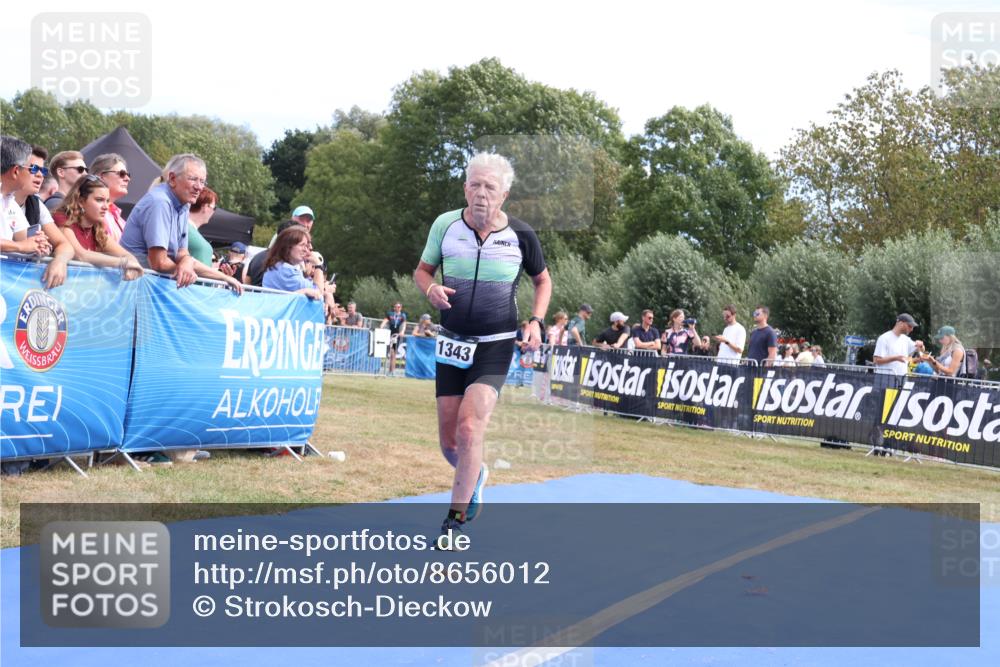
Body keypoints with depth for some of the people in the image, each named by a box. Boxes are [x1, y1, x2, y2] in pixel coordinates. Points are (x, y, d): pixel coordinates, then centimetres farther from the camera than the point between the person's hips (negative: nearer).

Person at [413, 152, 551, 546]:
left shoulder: (520, 235, -5)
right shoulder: (445, 224, -3)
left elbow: (542, 280, 12)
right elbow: (422, 270, 11)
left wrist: (536, 321, -3)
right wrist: (430, 288, -12)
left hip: (496, 346, -3)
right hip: (452, 342, 3)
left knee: (469, 428, -19)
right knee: (448, 440, 6)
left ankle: (454, 523, -7)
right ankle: (476, 475, 42)